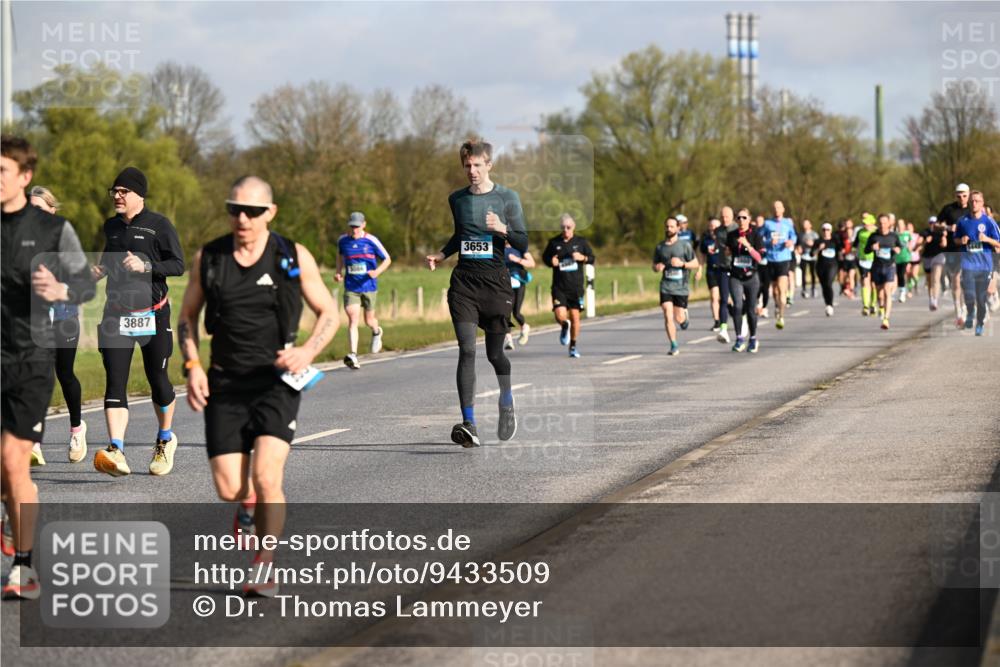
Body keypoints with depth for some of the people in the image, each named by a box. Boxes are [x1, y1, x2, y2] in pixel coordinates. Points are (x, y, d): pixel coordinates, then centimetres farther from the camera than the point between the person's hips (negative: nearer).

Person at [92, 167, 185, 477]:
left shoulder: (159, 225, -5)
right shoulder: (110, 226, 13)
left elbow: (178, 265, -8)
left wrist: (145, 266, -23)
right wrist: (100, 271, 5)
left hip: (153, 314, -4)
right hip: (116, 313, 4)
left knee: (157, 379, 9)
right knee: (114, 381, -12)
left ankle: (165, 440, 35)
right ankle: (116, 452, -23)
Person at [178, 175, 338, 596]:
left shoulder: (294, 258, -2)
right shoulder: (208, 259, 3)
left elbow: (329, 313, 6)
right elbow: (187, 317, 13)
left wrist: (308, 351, -13)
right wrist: (192, 366, -3)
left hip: (276, 383, -2)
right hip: (225, 385, 2)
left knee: (266, 476, -19)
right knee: (228, 490, -4)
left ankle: (264, 569, -4)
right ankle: (250, 501, 33)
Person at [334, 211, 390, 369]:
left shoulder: (371, 241, -8)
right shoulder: (342, 240, 1)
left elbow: (387, 259, 0)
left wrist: (377, 271, -19)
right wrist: (339, 272, 8)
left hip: (368, 286, -1)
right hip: (351, 287, 1)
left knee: (369, 320, 12)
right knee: (353, 319, -15)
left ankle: (376, 332, 50)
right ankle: (353, 356, -22)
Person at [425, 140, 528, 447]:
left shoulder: (507, 198, 1)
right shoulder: (457, 199, 12)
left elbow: (523, 245, 1)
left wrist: (503, 229, -17)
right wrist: (442, 255, 13)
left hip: (495, 280, -2)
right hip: (464, 281, 2)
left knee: (495, 353, 6)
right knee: (466, 350, -12)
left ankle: (507, 402, 38)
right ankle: (468, 424, -19)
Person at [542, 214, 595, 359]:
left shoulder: (581, 242, 4)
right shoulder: (554, 242, 3)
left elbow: (592, 258, 10)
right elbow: (545, 257, 15)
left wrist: (582, 257, -11)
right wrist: (551, 261, -8)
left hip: (576, 286, 1)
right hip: (559, 287, -1)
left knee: (575, 317, 1)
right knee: (560, 316, -15)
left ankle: (573, 346, 19)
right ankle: (565, 326, 23)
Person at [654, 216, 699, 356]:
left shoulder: (685, 245, -1)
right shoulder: (660, 247, 8)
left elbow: (695, 264, 0)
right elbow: (654, 265, 18)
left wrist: (682, 264, -18)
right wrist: (657, 267, -6)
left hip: (681, 286, -2)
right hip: (666, 286, 2)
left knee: (678, 318, 2)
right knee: (668, 316, -11)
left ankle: (684, 316, 40)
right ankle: (674, 346, -5)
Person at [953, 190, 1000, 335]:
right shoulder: (963, 221, 4)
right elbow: (955, 239, 18)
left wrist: (987, 239, -18)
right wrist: (961, 241, -4)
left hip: (984, 265, -1)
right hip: (968, 263, 1)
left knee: (981, 298, 3)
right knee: (969, 296, -14)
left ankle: (980, 324, 23)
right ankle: (970, 313, 18)